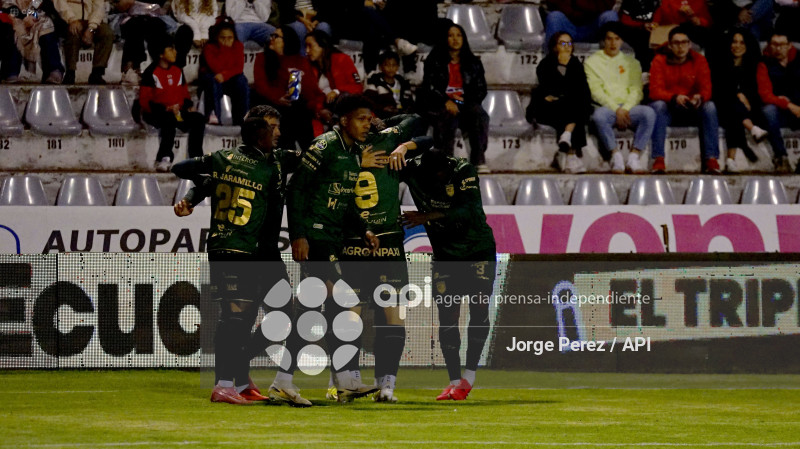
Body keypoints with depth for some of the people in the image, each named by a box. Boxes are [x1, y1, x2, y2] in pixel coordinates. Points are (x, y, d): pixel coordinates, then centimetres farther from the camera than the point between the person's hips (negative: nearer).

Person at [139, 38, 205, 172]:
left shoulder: (177, 71, 15)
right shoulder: (151, 73, -6)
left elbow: (184, 94, 24)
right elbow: (144, 101, -11)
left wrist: (188, 106, 2)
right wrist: (165, 109, -21)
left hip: (178, 112, 7)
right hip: (155, 114, -6)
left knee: (198, 119, -17)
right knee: (170, 120, -39)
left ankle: (196, 158, -19)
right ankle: (164, 158, -43)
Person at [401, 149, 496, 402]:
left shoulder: (464, 172, -21)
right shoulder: (412, 171, -13)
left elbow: (468, 211, -31)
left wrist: (427, 217, -39)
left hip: (479, 249, -2)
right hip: (444, 255, 2)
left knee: (479, 309, -11)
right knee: (447, 316, -5)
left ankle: (469, 376, -6)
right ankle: (454, 381, -2)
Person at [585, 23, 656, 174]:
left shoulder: (631, 62, 22)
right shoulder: (592, 62, 13)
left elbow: (636, 90, 10)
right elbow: (595, 91, 1)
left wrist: (625, 109, -11)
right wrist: (616, 109, -13)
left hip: (628, 108, 2)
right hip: (606, 107, -2)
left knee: (648, 113, -31)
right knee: (599, 115, -39)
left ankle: (634, 156, -31)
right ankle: (616, 156, -29)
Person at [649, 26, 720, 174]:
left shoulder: (699, 60, 0)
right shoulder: (660, 61, -5)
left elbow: (706, 88, -8)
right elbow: (655, 91, -15)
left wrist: (700, 97, -33)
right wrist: (674, 98, -35)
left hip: (692, 109, 1)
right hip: (668, 108, -1)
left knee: (710, 106, -27)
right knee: (658, 105, -34)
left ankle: (711, 159, -29)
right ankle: (658, 159, -39)